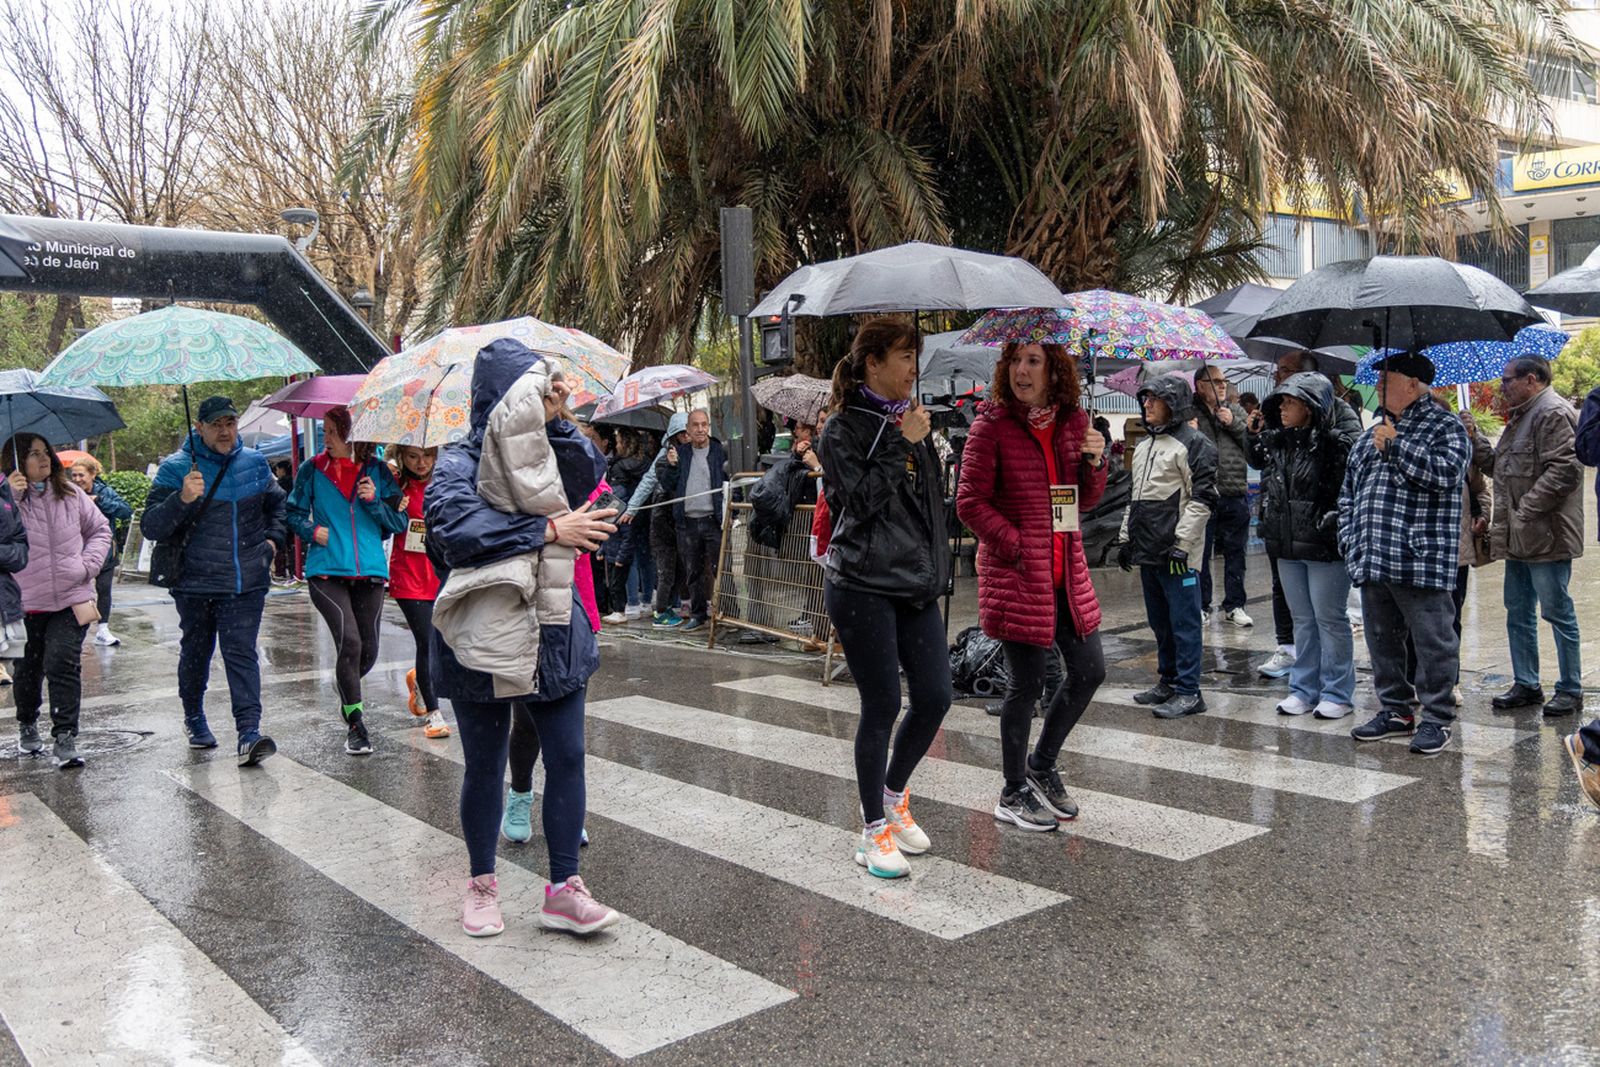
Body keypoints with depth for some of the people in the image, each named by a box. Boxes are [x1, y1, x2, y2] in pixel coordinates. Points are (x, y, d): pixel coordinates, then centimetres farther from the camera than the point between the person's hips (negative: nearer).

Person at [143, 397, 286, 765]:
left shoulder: (254, 463, 8)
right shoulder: (176, 468, -5)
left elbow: (277, 504, 28)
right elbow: (150, 527, -12)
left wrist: (274, 539, 13)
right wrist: (182, 499, -28)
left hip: (247, 583, 1)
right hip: (195, 584, -1)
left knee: (242, 653, -7)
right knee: (196, 651, 14)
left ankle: (249, 731, -13)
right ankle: (194, 717, 37)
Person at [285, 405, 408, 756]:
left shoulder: (378, 471, 5)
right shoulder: (313, 470, 4)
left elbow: (400, 523, 8)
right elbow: (294, 513, 15)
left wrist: (374, 502, -8)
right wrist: (312, 531, -5)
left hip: (370, 571, 2)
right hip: (326, 572, -2)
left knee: (368, 650, 7)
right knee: (349, 642, -17)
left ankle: (345, 686, 43)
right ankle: (355, 724, -3)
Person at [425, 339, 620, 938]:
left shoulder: (544, 452, 8)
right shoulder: (459, 464, -9)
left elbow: (591, 478, -8)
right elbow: (456, 526, -28)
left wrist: (557, 423, -17)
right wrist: (548, 530, -29)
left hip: (553, 635, 4)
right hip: (482, 640, -4)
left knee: (567, 758, 2)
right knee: (485, 766, 9)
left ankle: (564, 889, 12)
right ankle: (482, 885, 27)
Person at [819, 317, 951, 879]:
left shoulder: (909, 419, 15)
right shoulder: (843, 427, -5)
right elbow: (861, 500, -16)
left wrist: (935, 567, 18)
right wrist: (902, 444, -14)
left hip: (916, 584, 7)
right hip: (862, 585, -7)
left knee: (934, 697, 4)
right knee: (882, 705, -3)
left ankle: (894, 796, 27)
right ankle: (875, 830, 11)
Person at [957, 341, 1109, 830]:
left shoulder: (1074, 422, 7)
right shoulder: (992, 425, -9)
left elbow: (1085, 501, 15)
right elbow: (970, 502, -9)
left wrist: (1095, 463, -4)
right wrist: (1016, 546, -15)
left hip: (1067, 572, 6)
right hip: (1016, 574, -6)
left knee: (1089, 671, 10)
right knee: (1026, 684, 1)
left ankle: (1041, 764, 31)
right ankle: (1014, 794, 20)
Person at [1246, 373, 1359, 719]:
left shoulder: (1337, 443, -15)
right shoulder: (1276, 441, 7)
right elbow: (1256, 460, 27)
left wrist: (1338, 529, -20)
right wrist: (1254, 432, 12)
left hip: (1325, 547, -7)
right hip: (1288, 547, 7)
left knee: (1330, 618, 3)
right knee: (1302, 619, 15)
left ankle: (1337, 693, 14)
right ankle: (1304, 689, 25)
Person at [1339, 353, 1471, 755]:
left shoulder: (1445, 427, -3)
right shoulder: (1373, 433, 17)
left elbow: (1447, 473, -22)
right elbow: (1348, 492, 20)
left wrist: (1396, 446, -16)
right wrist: (1349, 540, 10)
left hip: (1421, 563, -7)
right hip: (1372, 562, 7)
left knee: (1432, 642, 0)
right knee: (1382, 640, 15)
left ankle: (1437, 719, 11)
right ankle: (1396, 710, 27)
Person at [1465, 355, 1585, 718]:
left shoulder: (1553, 413, -13)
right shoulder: (1520, 417, 19)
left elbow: (1563, 471, -22)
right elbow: (1500, 467, 22)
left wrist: (1525, 511, -22)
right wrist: (1474, 439, 11)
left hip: (1546, 537, -10)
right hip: (1520, 538, 10)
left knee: (1558, 613, 0)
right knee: (1518, 614, 14)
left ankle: (1570, 690, 9)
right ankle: (1526, 685, 23)